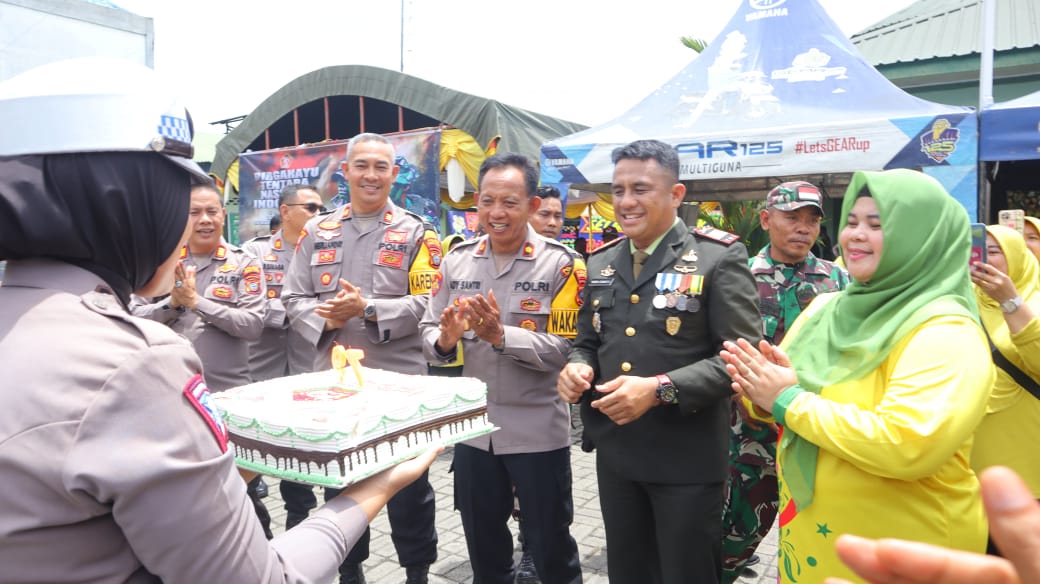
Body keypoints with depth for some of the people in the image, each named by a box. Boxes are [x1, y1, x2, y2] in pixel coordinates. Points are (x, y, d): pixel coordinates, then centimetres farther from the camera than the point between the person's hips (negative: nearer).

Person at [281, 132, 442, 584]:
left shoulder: (416, 233, -1)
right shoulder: (317, 231, 9)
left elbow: (426, 304, -9)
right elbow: (293, 298, 7)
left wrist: (368, 309, -20)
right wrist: (323, 317, -14)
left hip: (398, 378, -3)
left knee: (408, 483, 8)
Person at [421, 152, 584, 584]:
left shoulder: (560, 263, -12)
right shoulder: (457, 260, 1)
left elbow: (564, 349, -17)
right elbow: (428, 333, 3)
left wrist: (500, 334, -28)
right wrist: (445, 338, -19)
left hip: (536, 430, -4)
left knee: (551, 548, 14)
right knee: (482, 548, 22)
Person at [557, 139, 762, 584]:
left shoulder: (719, 257, -9)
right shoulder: (601, 262, 9)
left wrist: (660, 389, -24)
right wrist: (577, 367, -7)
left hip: (688, 457, -5)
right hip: (615, 454, 5)